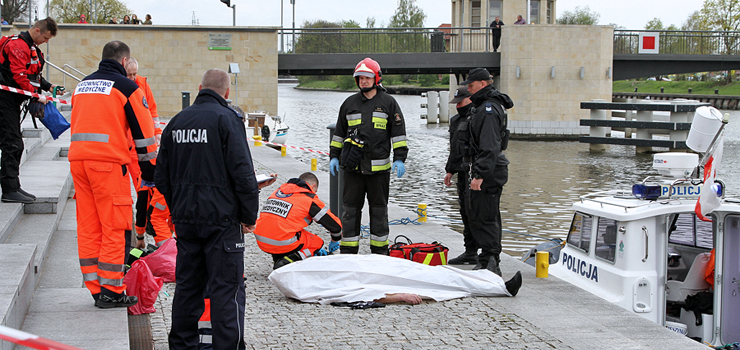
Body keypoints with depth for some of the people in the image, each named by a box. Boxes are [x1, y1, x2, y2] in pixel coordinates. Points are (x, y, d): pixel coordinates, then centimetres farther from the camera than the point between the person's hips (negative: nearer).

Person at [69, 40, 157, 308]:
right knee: (114, 227, -1)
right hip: (108, 161, -7)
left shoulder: (82, 85, 19)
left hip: (77, 158, 7)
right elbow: (143, 130, -1)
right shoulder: (126, 87, -2)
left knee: (88, 227, 9)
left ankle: (95, 287, 13)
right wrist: (148, 166, 7)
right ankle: (110, 291, -1)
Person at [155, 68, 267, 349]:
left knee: (188, 283, 15)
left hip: (185, 218, 6)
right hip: (221, 218, -6)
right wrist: (249, 216, -6)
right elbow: (242, 172, -14)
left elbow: (162, 176, 15)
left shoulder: (176, 122, 10)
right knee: (227, 286, -3)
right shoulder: (227, 119, -9)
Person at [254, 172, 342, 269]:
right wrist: (334, 241, 31)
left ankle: (278, 259, 14)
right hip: (283, 242, -7)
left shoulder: (279, 191, 21)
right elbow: (335, 224, 8)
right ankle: (287, 263, -7)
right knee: (317, 242, 17)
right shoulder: (310, 199, 3)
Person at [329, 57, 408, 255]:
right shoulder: (349, 104, 11)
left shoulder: (388, 103, 4)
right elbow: (339, 133, 18)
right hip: (353, 167, 2)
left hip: (379, 168, -2)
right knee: (351, 209, 3)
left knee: (379, 209, 7)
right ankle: (348, 252, 8)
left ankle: (380, 252, 15)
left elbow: (398, 133, 2)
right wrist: (334, 157, 11)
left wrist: (400, 159, -6)